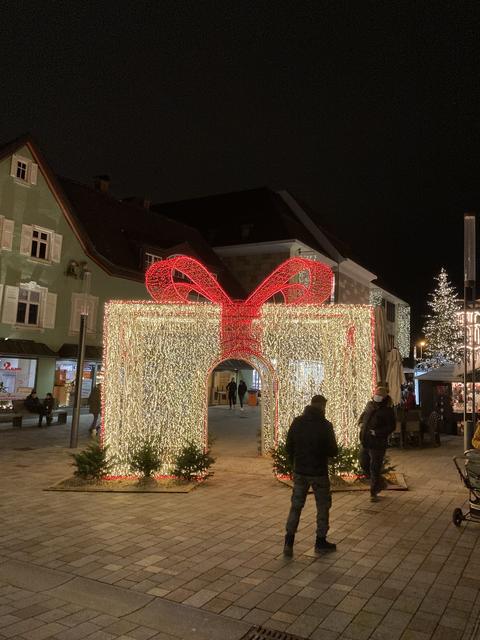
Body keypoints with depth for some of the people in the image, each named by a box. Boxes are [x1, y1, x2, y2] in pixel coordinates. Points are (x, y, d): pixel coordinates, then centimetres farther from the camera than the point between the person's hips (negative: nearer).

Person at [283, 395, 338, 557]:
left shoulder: (297, 422, -2)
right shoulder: (325, 425, -13)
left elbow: (288, 448, 3)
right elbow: (333, 451, -10)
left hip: (299, 472, 3)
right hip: (319, 472, -3)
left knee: (296, 506, 11)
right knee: (323, 506, 14)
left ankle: (289, 542, 6)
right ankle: (320, 542, 21)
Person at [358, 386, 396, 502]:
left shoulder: (387, 411, -12)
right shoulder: (370, 405, 8)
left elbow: (391, 427, -14)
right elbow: (363, 414, 25)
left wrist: (377, 432, -22)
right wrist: (361, 422, 5)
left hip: (377, 444, -7)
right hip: (364, 442, 7)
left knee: (375, 469, 0)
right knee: (364, 465, 16)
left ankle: (373, 493, 15)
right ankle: (379, 484, 38)